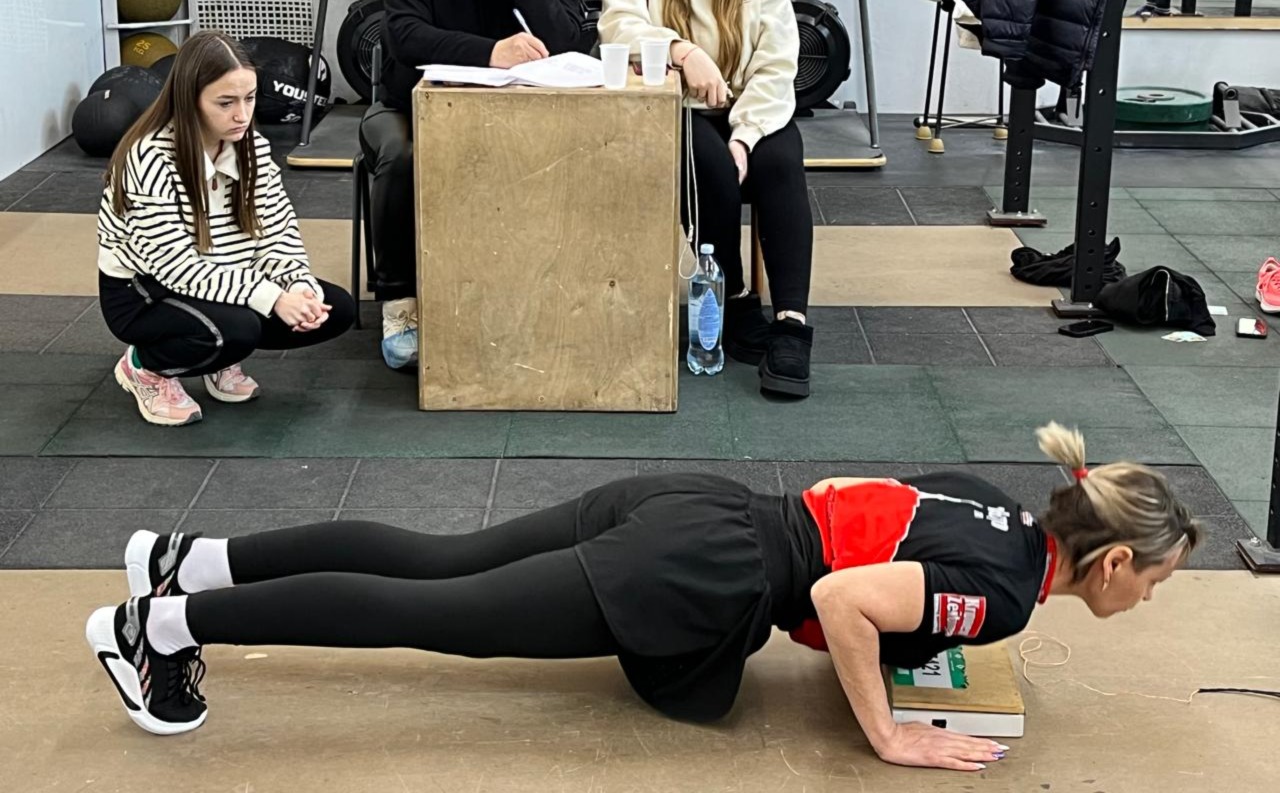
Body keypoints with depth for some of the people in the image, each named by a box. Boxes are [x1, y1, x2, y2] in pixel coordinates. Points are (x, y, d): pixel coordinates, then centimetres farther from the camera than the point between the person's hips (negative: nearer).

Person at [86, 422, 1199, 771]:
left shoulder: (999, 508, 14)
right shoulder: (1005, 591, -13)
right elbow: (843, 598, -26)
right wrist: (890, 739, -14)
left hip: (692, 509, 8)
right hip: (692, 579, -8)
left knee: (434, 561, 10)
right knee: (438, 616, -6)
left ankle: (192, 561, 13)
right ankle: (164, 625, -3)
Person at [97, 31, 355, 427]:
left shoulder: (253, 148, -7)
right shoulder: (151, 158, -27)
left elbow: (278, 231, -4)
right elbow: (175, 264, -30)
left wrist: (301, 285, -26)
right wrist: (271, 298, -36)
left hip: (222, 281, 7)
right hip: (142, 292, -7)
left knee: (335, 309, -7)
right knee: (236, 329, -35)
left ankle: (222, 358, 13)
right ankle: (145, 366, -3)